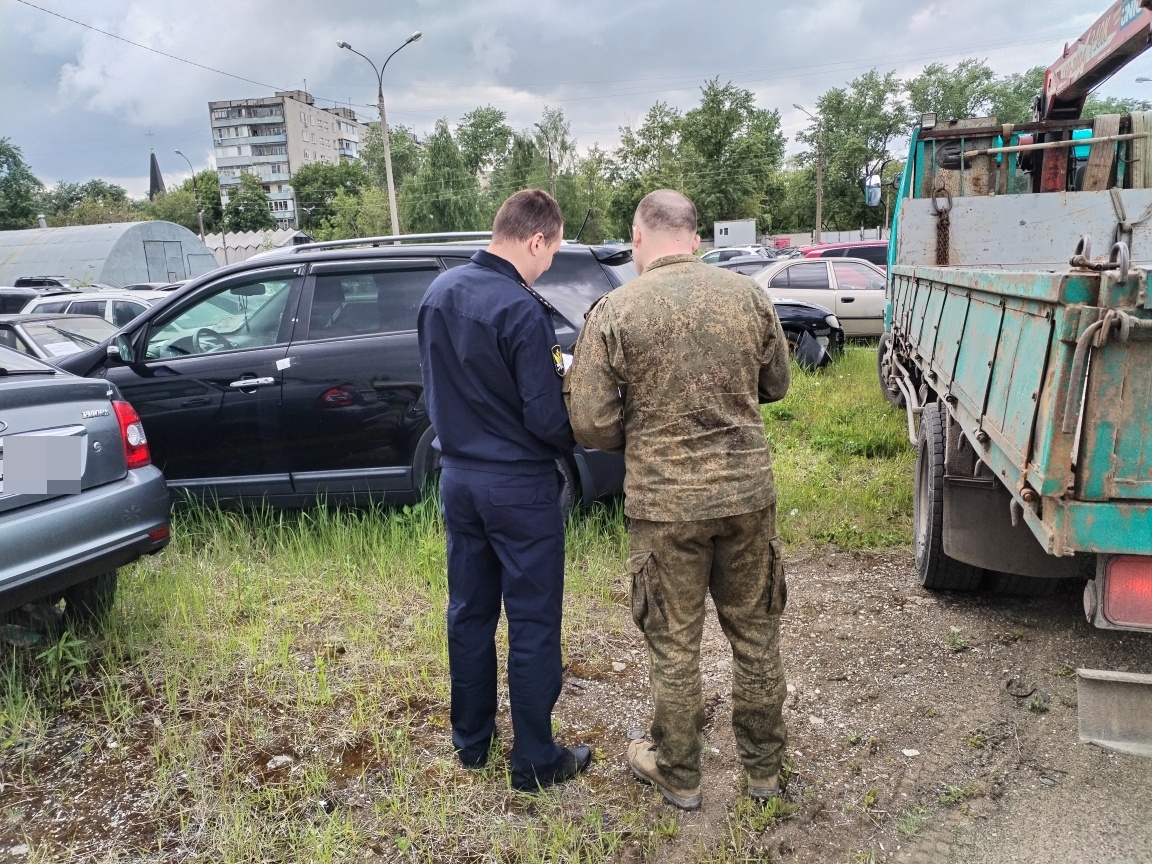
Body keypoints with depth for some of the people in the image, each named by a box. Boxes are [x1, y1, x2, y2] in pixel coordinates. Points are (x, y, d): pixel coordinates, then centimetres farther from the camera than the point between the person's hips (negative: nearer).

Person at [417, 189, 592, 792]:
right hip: (519, 486, -7)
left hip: (457, 476, 7)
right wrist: (573, 438, 1)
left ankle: (471, 739, 34)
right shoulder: (523, 312, -21)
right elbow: (547, 419, -19)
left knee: (469, 611, 19)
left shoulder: (438, 292, 3)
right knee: (532, 624, 6)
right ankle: (535, 760, 19)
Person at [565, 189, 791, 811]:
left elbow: (590, 425, -11)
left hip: (665, 503, -3)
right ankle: (763, 766, 36)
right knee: (755, 635, 19)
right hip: (748, 492, 3)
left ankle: (678, 775, 32)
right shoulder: (748, 295, -2)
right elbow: (776, 385, 12)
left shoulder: (614, 311, -12)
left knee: (674, 646, 13)